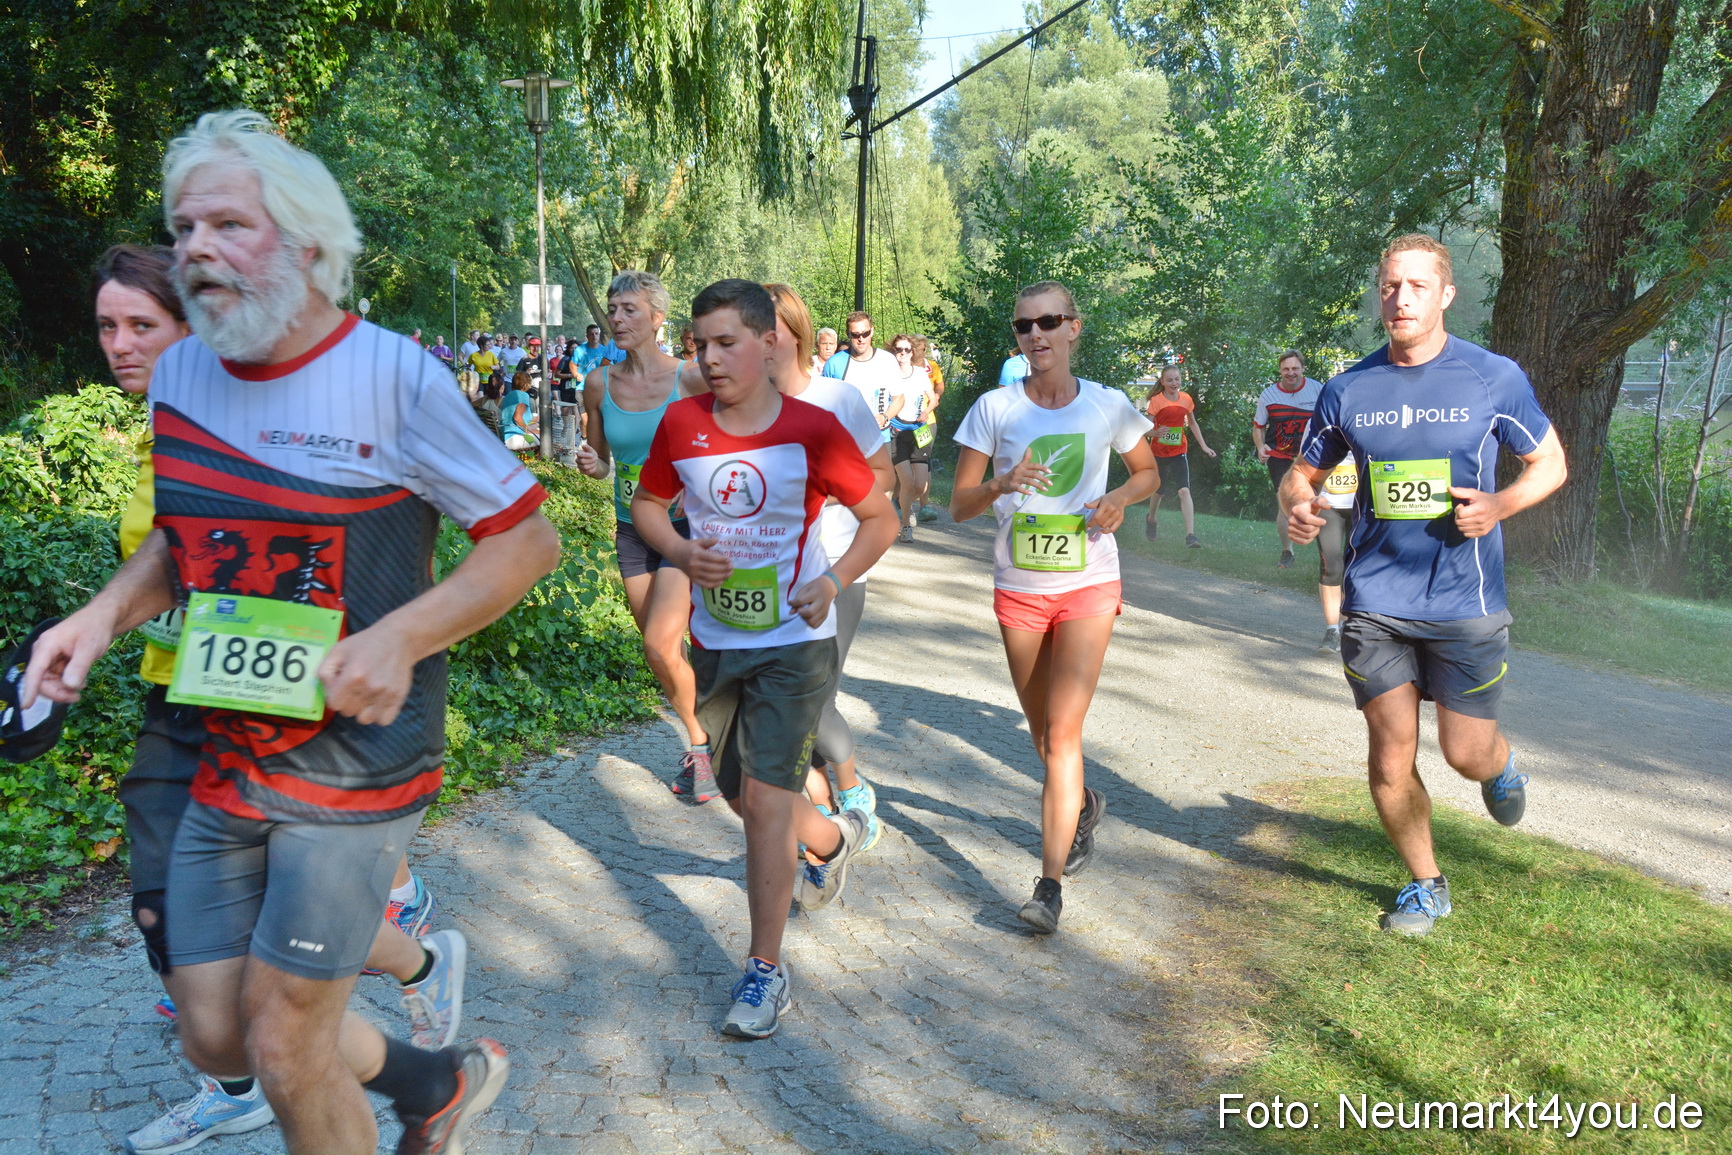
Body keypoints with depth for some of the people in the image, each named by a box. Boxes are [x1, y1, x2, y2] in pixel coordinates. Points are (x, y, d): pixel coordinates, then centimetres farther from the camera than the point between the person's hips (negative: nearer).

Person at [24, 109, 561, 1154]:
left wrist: (400, 638, -24)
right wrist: (108, 611, -1)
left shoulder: (393, 377, -15)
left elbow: (530, 539, -12)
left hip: (354, 758, -6)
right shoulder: (180, 373, 3)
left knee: (286, 1051, 2)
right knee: (216, 1038, 13)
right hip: (228, 756, 7)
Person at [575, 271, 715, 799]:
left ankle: (704, 746, 8)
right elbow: (601, 459, 11)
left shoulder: (688, 379, -11)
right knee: (664, 653, 12)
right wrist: (589, 464, -11)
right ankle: (700, 740, 33)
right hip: (631, 528, 5)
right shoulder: (600, 383, 0)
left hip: (684, 525, -4)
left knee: (660, 645, -15)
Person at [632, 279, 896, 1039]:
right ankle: (834, 837, 49)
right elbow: (646, 504, 10)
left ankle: (766, 970, 7)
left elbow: (881, 518, -3)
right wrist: (681, 554, -11)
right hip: (715, 641, 5)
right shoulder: (681, 424, -4)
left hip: (795, 643, -5)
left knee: (766, 797, -8)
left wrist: (832, 582, -19)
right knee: (743, 798, 17)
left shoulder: (811, 432, -13)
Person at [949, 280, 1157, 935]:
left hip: (1088, 585, -2)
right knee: (1042, 733, 16)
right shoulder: (994, 409, -4)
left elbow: (1148, 473, 13)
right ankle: (1083, 804, 48)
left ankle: (1050, 885, -6)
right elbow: (958, 506, -4)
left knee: (1062, 733, -11)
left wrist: (1120, 498, -9)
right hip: (1017, 587, 2)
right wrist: (1002, 485, -25)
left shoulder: (1108, 406, -3)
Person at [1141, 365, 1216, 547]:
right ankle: (1151, 520, 45)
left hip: (1179, 452, 1)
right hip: (1159, 452, -1)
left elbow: (1192, 423, 16)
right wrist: (1156, 433, -34)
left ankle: (1190, 535, -21)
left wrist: (1203, 445, 13)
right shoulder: (1156, 400, -9)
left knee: (1184, 490, -16)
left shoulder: (1186, 399, 1)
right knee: (1159, 490, 14)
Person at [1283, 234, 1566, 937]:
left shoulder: (1494, 379, -2)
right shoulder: (1348, 390, 3)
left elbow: (1550, 464, 8)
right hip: (1375, 604, 2)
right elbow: (1303, 473, 13)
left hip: (1465, 600, -1)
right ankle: (1425, 884, 26)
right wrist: (1298, 506, -11)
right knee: (1391, 759, 3)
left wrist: (1501, 504, -14)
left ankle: (1501, 765, 42)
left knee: (1466, 754, 3)